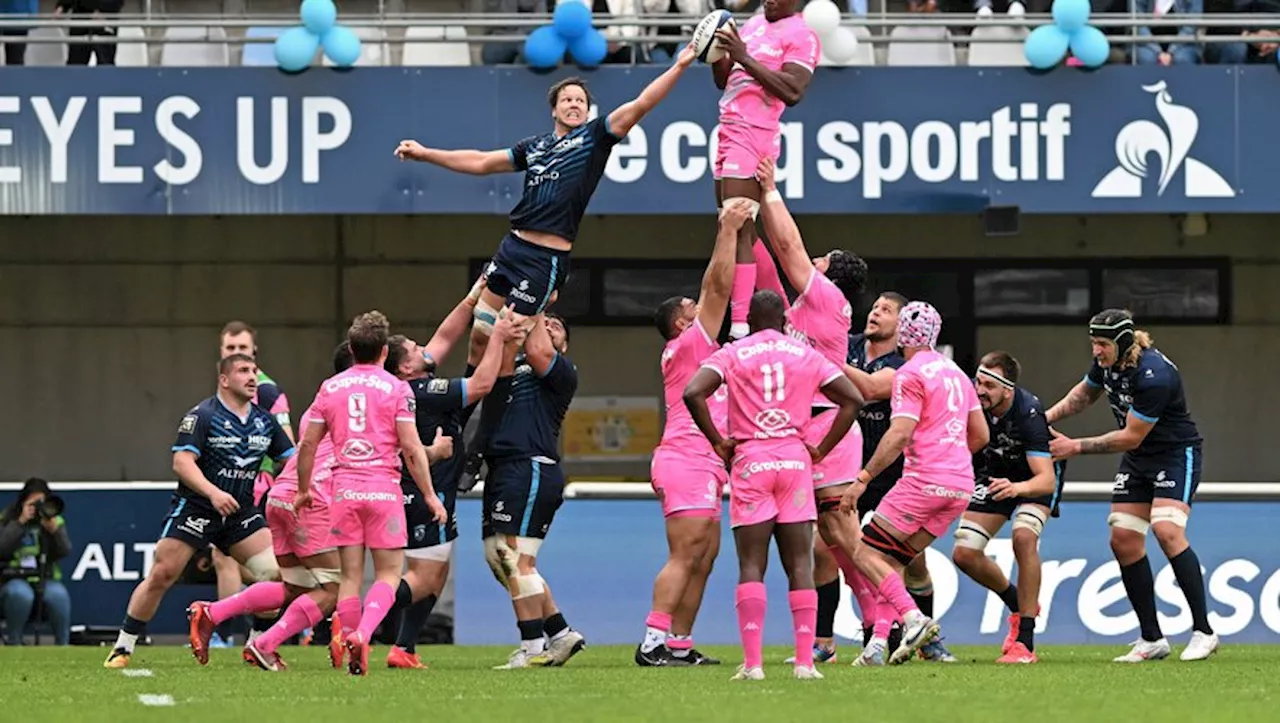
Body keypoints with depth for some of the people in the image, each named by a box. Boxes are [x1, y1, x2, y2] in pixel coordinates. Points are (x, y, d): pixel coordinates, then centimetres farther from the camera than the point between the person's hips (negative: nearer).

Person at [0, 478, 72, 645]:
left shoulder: (55, 520, 10)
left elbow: (65, 551, -2)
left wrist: (53, 528, -17)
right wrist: (21, 522, -16)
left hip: (46, 580, 2)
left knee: (58, 594, -33)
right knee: (21, 594, -37)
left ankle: (62, 644, -18)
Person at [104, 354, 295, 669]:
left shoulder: (265, 421, 9)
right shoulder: (202, 416, -10)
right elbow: (182, 461, -19)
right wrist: (213, 493, -32)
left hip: (240, 513, 5)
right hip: (195, 509, -5)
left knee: (276, 572, -8)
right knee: (161, 575, -9)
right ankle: (122, 649, 1)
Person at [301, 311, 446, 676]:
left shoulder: (330, 388, 8)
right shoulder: (396, 388, -3)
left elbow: (307, 444, 10)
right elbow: (411, 448, -6)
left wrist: (303, 490, 23)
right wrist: (430, 495, 2)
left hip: (344, 489, 3)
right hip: (384, 488, -3)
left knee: (351, 575, 7)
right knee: (389, 573, 3)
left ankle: (353, 658, 5)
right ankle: (362, 633, -21)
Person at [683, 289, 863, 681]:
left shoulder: (733, 354, 4)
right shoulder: (807, 355, 12)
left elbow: (693, 393, -11)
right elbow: (852, 399, 10)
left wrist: (719, 443, -2)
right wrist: (820, 449, 11)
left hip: (750, 460, -2)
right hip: (796, 459, 2)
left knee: (751, 565, -2)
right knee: (800, 564, 3)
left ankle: (752, 661, -12)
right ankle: (805, 660, -5)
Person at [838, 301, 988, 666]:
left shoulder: (911, 374, -6)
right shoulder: (956, 373, 18)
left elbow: (900, 434, -16)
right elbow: (980, 435, 22)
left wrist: (862, 479, -15)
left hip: (924, 481, -8)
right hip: (961, 486, 8)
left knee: (866, 551, -2)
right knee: (893, 560, 12)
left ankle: (912, 618, -20)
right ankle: (878, 642, -3)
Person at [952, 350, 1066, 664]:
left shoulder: (1028, 413, -36)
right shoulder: (971, 397, -24)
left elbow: (1047, 480, -42)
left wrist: (1017, 488, -60)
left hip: (1036, 477, -5)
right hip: (994, 473, 5)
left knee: (1024, 536, -32)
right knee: (964, 553, -5)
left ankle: (1025, 641, -27)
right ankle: (1018, 605, 25)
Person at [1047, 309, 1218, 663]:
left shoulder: (1154, 375, -29)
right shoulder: (1107, 362, -4)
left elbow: (1131, 437, -24)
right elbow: (1084, 393, 18)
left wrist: (1077, 447, -18)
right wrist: (1048, 416, 3)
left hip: (1177, 454, -8)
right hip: (1137, 461, 8)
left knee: (1167, 531, -26)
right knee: (1123, 540, -1)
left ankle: (1203, 631, -20)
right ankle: (1152, 640, 6)